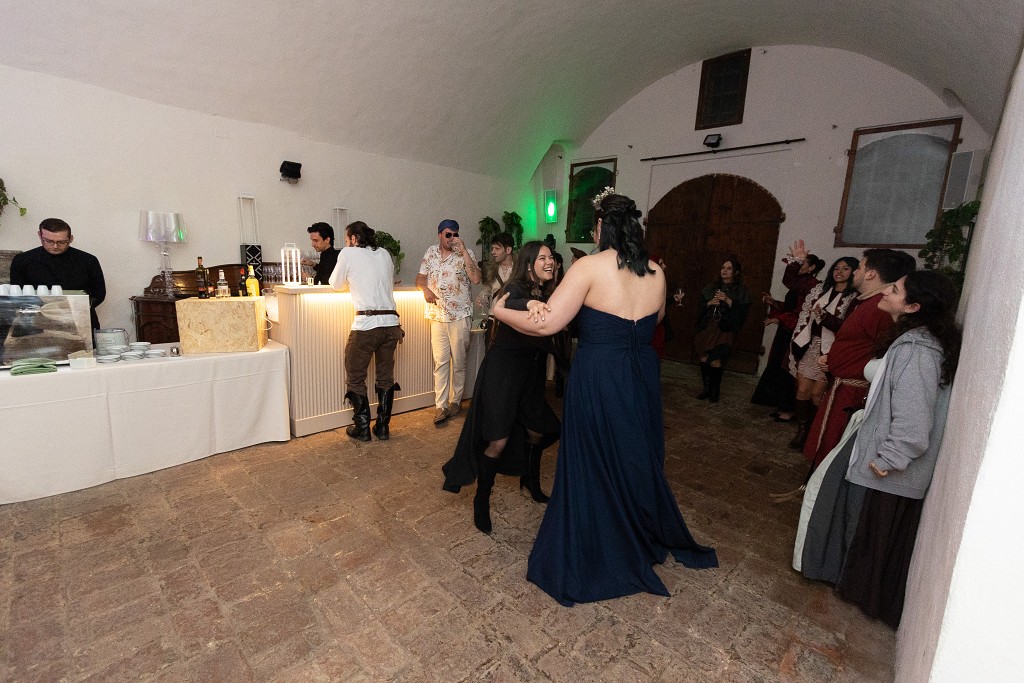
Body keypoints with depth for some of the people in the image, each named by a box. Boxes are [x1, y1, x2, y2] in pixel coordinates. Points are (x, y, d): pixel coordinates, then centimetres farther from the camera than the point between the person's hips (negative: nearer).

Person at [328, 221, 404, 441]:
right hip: (391, 322, 5)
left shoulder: (348, 253, 3)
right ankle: (383, 428, 21)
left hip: (366, 324, -5)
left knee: (355, 378, 11)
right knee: (386, 378, 14)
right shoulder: (385, 254, 14)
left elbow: (335, 284, 13)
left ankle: (362, 429, 16)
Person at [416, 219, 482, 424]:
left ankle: (455, 401, 22)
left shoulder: (466, 253, -3)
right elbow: (420, 277, 11)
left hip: (460, 315, -3)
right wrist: (425, 289, -11)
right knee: (440, 362, 2)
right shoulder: (431, 252, 8)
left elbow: (476, 279, -17)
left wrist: (463, 251, -19)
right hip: (437, 315, 3)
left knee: (458, 361, 6)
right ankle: (441, 406, 7)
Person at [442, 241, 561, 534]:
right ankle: (481, 500, 15)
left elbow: (548, 338, 8)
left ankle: (530, 482, 45)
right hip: (503, 369, -7)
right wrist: (532, 304, -56)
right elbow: (503, 307, -39)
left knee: (537, 432, 18)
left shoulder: (547, 294, 6)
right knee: (498, 441, -8)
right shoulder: (515, 288, -15)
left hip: (531, 371, 7)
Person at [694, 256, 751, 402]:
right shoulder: (712, 287, 14)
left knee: (715, 359, -16)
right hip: (707, 327, 4)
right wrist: (709, 303, -6)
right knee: (703, 357, -7)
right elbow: (700, 307, 12)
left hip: (725, 329, -3)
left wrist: (728, 301, -15)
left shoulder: (741, 291, 4)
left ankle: (716, 389, 5)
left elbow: (742, 312, -7)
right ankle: (707, 387, 12)